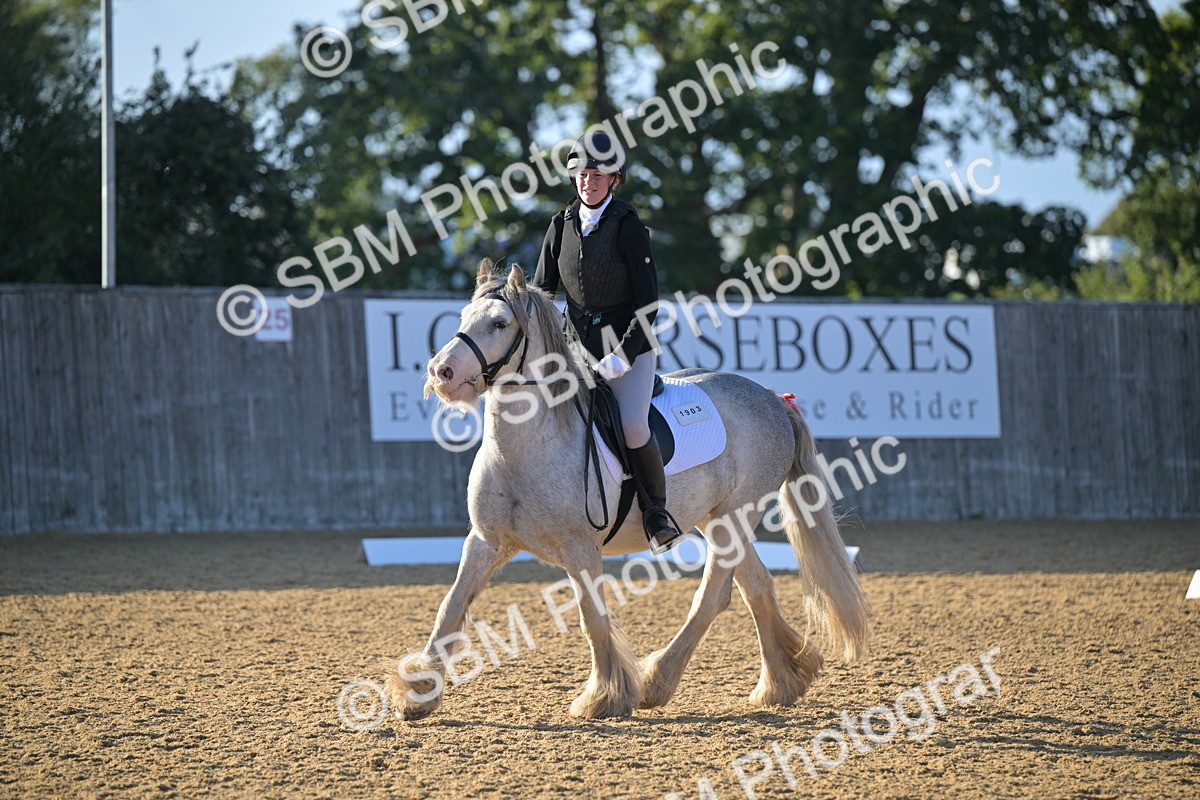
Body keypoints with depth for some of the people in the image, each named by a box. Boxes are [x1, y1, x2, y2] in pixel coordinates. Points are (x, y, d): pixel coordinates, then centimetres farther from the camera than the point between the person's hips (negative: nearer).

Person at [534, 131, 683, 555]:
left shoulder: (629, 228, -11)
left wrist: (623, 356, -20)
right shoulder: (562, 225, 3)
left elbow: (647, 303, -12)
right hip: (578, 343, 5)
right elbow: (542, 291, 9)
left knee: (632, 426, -23)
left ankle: (657, 511, -5)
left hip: (630, 344, -5)